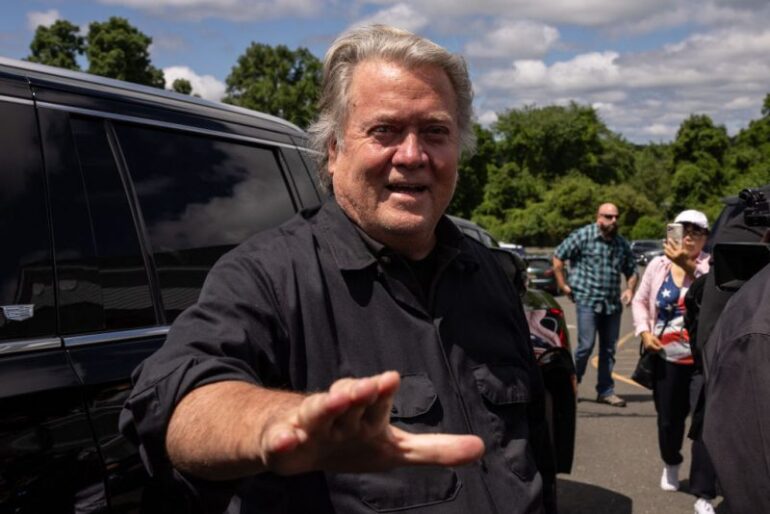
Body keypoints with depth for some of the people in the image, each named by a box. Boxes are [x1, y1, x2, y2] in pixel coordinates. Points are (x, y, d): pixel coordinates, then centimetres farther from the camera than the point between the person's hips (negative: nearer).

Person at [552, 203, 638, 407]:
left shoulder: (622, 243, 13)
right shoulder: (583, 236, -4)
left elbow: (632, 270, 23)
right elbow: (558, 256, -2)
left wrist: (629, 289, 4)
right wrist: (563, 286, -3)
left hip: (613, 304, 5)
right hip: (587, 300, -5)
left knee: (609, 348, 8)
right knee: (586, 345, -9)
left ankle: (605, 391, 18)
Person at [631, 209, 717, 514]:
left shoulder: (710, 264, -7)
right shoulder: (658, 265, 4)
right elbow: (640, 301, 11)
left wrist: (689, 264, -37)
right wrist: (644, 332, -3)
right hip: (666, 359, 3)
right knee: (668, 419, 17)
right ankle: (671, 464, 48)